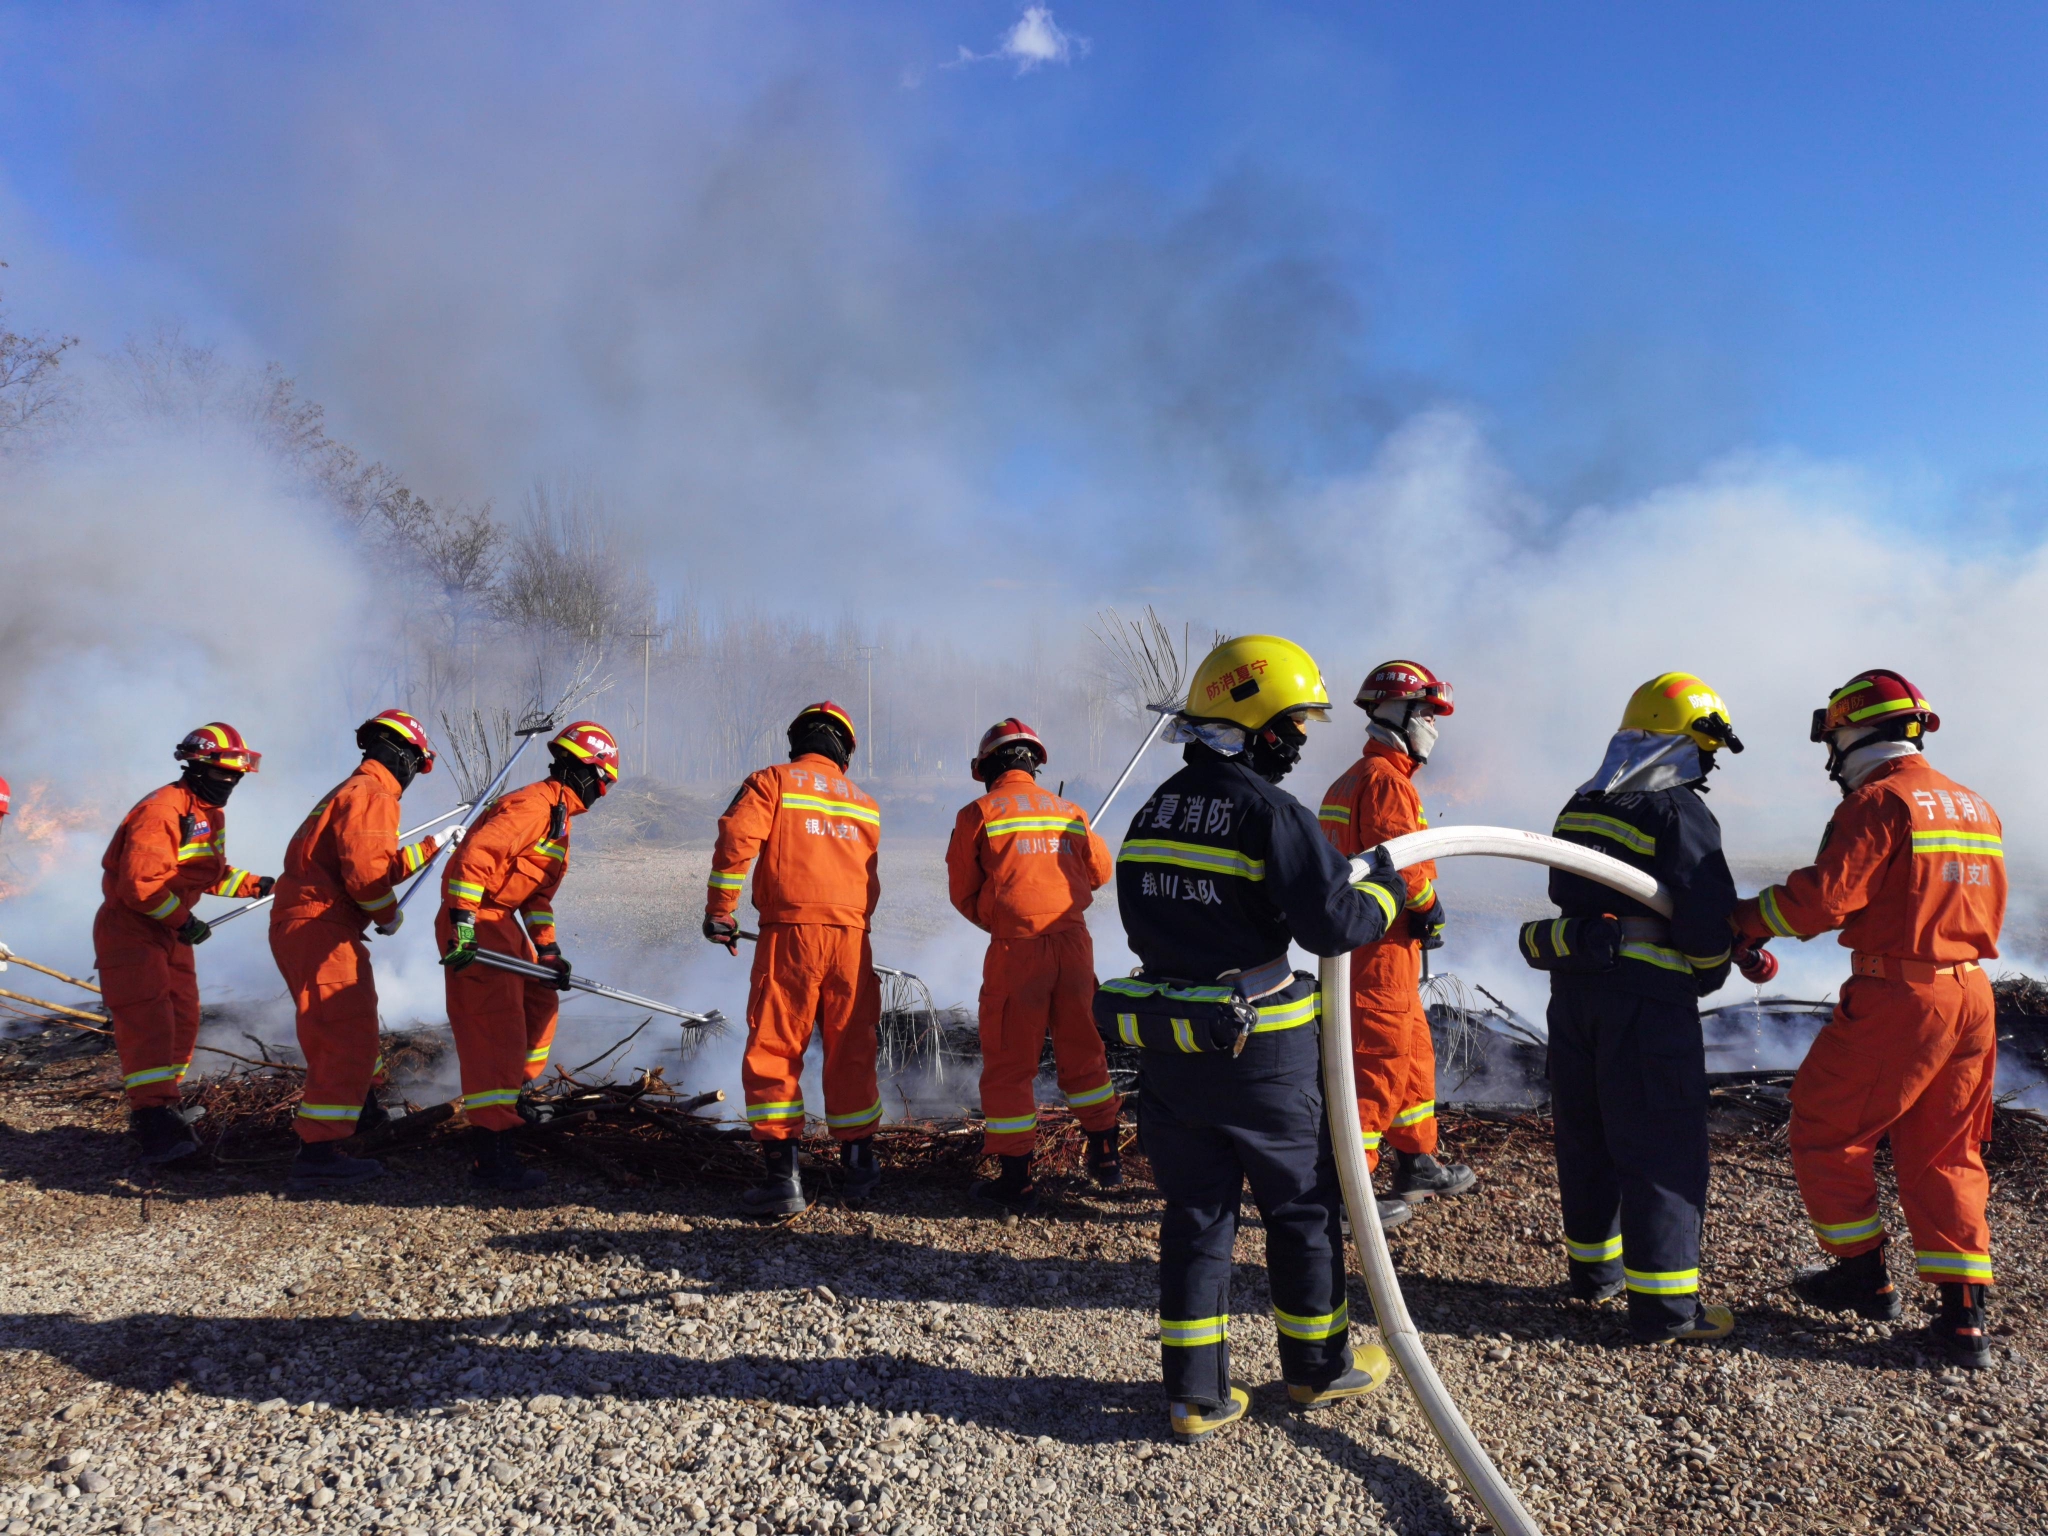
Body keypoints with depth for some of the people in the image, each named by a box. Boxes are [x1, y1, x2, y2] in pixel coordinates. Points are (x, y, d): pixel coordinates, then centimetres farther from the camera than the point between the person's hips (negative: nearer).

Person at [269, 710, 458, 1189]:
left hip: (300, 928, 11)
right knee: (348, 1038, -12)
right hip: (319, 930, -11)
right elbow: (366, 871, -24)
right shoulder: (372, 795, -12)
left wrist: (435, 844, 31)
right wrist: (390, 916, -8)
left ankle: (362, 1108, 47)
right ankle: (317, 1152, -15)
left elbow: (383, 865, 26)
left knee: (348, 1029, 27)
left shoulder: (352, 791, 22)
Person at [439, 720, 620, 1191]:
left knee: (541, 1000, 23)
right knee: (498, 1029, -13)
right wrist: (462, 921, -34)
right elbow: (475, 856, -29)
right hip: (475, 923, -11)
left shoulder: (559, 815, 17)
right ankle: (490, 1155, -13)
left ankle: (511, 1094, 43)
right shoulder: (533, 806, -17)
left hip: (503, 923, 11)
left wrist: (547, 949, 15)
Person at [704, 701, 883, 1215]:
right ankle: (858, 1167, 24)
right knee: (851, 1053, 14)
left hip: (790, 932, -4)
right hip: (852, 936, 4)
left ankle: (781, 1174, 2)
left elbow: (736, 840, -9)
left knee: (773, 1051, 4)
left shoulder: (773, 780, 6)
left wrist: (719, 911, -1)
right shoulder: (865, 803, 18)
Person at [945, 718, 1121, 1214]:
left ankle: (1016, 1179, 10)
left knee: (1008, 1062, 6)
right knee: (1082, 1050, 19)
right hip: (1073, 940, 4)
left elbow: (962, 892, 4)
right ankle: (1105, 1155, 30)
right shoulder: (1069, 812, 10)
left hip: (1016, 948, -4)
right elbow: (1101, 870, 19)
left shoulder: (979, 813, -1)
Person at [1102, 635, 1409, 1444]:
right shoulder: (1269, 810, -16)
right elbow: (1331, 923, -19)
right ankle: (1318, 1365, 33)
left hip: (1167, 1046, 6)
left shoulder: (1155, 810, 7)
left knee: (1196, 1210, 14)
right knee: (1303, 1203, 15)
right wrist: (1384, 891, 0)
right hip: (1259, 1051, -6)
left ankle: (1194, 1393, 20)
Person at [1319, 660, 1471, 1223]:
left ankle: (1418, 1165, 32)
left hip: (1388, 946, 11)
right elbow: (1399, 856, -25)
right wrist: (1431, 909, -9)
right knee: (1378, 1061, -5)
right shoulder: (1385, 779, -15)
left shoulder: (1354, 778, 19)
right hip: (1380, 947, -11)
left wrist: (1420, 912, 12)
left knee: (1413, 1052, 20)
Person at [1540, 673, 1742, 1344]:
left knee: (1585, 1130, 17)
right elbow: (1707, 913, -15)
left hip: (1572, 987, 8)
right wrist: (1710, 973, 4)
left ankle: (1593, 1267, 31)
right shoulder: (1678, 812, -12)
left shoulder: (1581, 805, 13)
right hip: (1647, 999, -8)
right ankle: (1664, 1305, 6)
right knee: (1662, 1146, 0)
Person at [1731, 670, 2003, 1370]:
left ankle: (1864, 1276, 19)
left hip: (1898, 997, -8)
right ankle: (1965, 1317, 16)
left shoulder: (1879, 802, -13)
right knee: (1945, 1154, 16)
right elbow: (1984, 909, 16)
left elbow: (1822, 896, -20)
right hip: (1972, 995, 8)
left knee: (1824, 1131, 9)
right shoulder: (1975, 806, 13)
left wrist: (1746, 920, -7)